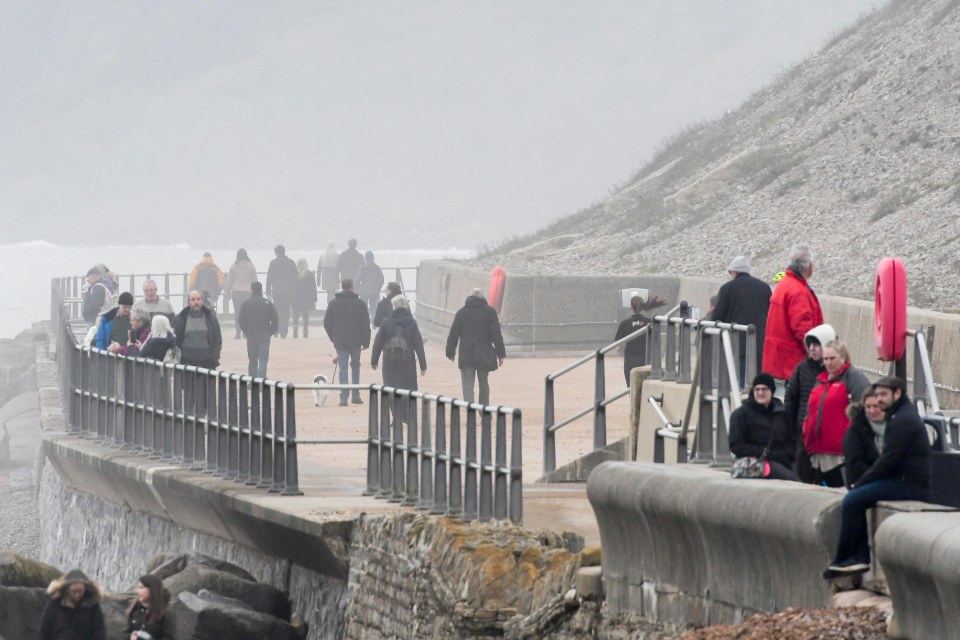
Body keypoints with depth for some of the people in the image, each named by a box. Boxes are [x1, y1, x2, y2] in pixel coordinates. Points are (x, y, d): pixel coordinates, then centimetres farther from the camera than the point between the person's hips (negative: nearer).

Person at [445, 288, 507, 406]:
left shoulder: (462, 312, 3)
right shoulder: (490, 311, 1)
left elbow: (453, 334, 4)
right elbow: (496, 334, -3)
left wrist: (450, 352, 12)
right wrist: (501, 354, -2)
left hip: (466, 356, -1)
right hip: (485, 355, 1)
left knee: (467, 386, -3)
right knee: (484, 384, 17)